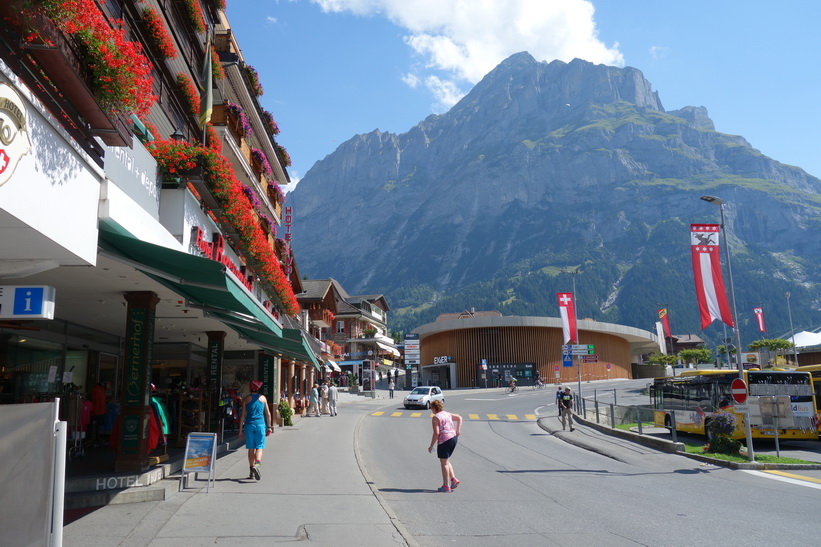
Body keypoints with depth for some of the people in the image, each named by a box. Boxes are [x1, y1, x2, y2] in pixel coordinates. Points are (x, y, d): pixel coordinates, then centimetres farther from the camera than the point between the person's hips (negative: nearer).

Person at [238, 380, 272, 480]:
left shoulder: (246, 399, 5)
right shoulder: (263, 398, 7)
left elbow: (243, 415, 1)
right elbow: (268, 414, 8)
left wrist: (241, 430, 4)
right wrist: (269, 427, 16)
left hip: (249, 424, 1)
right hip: (260, 424, 0)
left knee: (251, 448, 8)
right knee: (259, 447, 0)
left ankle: (252, 472, 12)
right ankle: (257, 464, -27)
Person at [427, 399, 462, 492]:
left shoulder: (435, 418, -10)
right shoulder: (447, 414, 13)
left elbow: (436, 433, -16)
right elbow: (459, 418, 24)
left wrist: (431, 446, -9)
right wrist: (458, 430, 19)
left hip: (444, 440, -8)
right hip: (454, 438, 8)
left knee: (444, 463, 3)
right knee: (446, 461, 22)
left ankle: (446, 486, 7)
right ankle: (453, 479, 13)